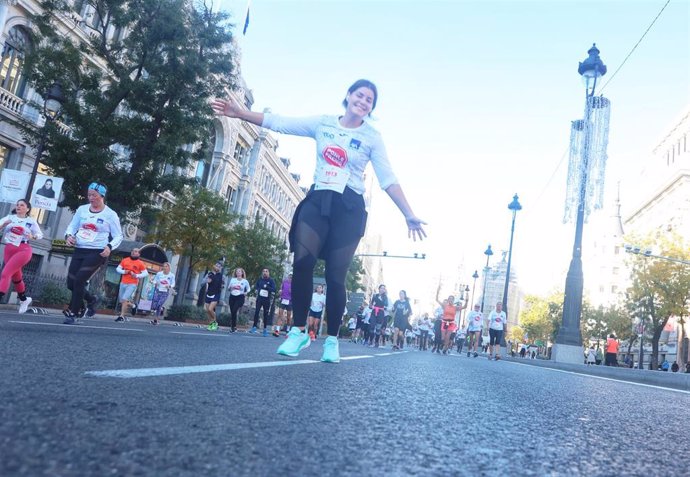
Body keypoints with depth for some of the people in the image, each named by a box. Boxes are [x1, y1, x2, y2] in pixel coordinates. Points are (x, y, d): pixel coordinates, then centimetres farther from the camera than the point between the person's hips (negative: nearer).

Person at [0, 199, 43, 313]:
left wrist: (32, 237, -9)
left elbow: (40, 234, 11)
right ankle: (24, 299, 35)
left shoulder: (31, 221, 5)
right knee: (16, 277, 16)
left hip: (23, 250, -4)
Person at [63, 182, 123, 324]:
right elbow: (72, 226, 15)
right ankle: (91, 300, 31)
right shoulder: (82, 209, 9)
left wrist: (109, 246, -19)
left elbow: (118, 236, 0)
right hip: (79, 251, 5)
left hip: (97, 253, -5)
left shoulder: (110, 214, -3)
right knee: (71, 283, 4)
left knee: (79, 280, -15)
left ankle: (73, 313, -1)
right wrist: (68, 235, -8)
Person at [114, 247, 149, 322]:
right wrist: (123, 272, -8)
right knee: (121, 300, 10)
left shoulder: (140, 263, -2)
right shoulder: (125, 260, 8)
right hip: (123, 283, 5)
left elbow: (145, 273, 0)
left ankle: (122, 316, -11)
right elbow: (118, 269, 11)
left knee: (124, 299, -15)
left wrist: (137, 275, -15)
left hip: (132, 284, -5)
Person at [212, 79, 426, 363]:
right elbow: (279, 123, 7)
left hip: (349, 208, -1)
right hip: (318, 201, 1)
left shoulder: (372, 138, 6)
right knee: (302, 261, -19)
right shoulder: (323, 124, 11)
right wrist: (240, 113, 0)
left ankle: (332, 339, 10)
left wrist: (408, 215, -9)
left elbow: (388, 180, 0)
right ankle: (298, 331, -6)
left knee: (335, 276, -5)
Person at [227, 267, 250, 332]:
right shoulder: (232, 279, 9)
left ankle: (233, 326, -8)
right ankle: (233, 327, 14)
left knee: (234, 311, -18)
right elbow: (228, 289, 13)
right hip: (232, 297, 3)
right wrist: (231, 287, -9)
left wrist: (246, 293, -4)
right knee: (232, 312, 2)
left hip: (240, 297, -3)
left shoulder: (245, 281, 3)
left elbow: (248, 289, 15)